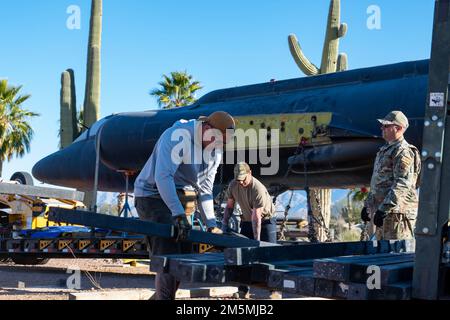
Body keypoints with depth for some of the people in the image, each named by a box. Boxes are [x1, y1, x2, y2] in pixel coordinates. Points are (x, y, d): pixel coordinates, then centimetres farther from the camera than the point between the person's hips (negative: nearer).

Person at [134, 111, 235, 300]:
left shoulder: (215, 151, 5)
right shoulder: (178, 136, -21)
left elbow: (204, 190, 9)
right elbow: (163, 176, -29)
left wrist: (211, 225, 1)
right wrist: (179, 214, -34)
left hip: (178, 200, 8)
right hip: (153, 197, -8)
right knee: (168, 256, -16)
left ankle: (161, 296, 19)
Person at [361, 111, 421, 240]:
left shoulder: (404, 152, -12)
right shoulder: (385, 150, 21)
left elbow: (402, 185, -22)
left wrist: (384, 209, -26)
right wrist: (367, 205, 26)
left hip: (397, 212, -10)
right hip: (383, 210, 10)